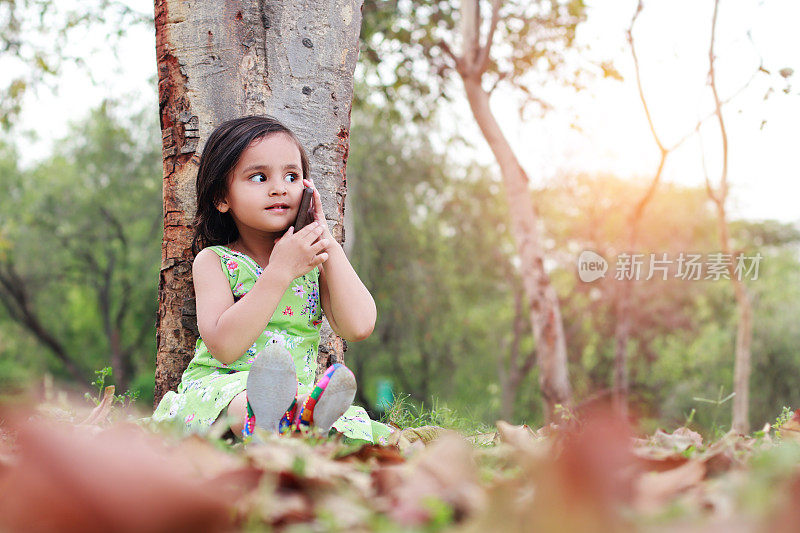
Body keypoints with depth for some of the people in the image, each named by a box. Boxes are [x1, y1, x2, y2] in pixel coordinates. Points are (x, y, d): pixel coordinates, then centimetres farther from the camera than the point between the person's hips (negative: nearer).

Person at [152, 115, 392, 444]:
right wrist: (280, 270, -17)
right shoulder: (213, 260, 2)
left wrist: (328, 241, -3)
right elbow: (224, 347, -15)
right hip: (222, 387, -2)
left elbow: (359, 327, -5)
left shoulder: (315, 257, 12)